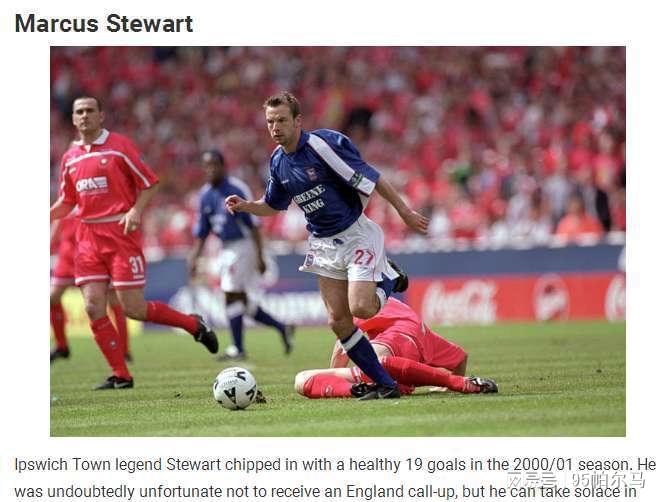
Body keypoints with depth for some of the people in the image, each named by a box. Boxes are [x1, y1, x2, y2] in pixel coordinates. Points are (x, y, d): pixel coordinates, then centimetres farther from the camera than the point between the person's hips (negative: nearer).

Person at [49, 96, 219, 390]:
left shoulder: (119, 146, -3)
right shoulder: (69, 158, 12)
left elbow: (149, 183, -1)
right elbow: (67, 202, 21)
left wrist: (135, 210, -16)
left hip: (121, 233, -5)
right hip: (88, 236, 5)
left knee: (133, 309, -9)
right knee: (93, 307, -7)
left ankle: (193, 324, 15)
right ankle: (120, 376, 3)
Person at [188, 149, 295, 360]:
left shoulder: (236, 189, -11)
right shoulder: (206, 195, 11)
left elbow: (253, 224, -12)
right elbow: (201, 231, 18)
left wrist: (259, 256, -15)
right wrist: (194, 258, 11)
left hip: (242, 245, -8)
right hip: (227, 249, 8)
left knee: (232, 297, -8)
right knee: (244, 302, 7)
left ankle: (238, 349, -1)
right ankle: (282, 328, 20)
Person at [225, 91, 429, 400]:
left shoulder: (323, 144, -20)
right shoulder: (278, 161, 4)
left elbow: (371, 179, -16)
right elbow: (273, 206, 19)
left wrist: (405, 213, -13)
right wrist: (245, 206, -1)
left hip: (355, 233, -7)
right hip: (323, 244, 7)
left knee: (361, 308, -21)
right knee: (338, 320, -2)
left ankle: (388, 278, 14)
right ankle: (384, 385, 8)